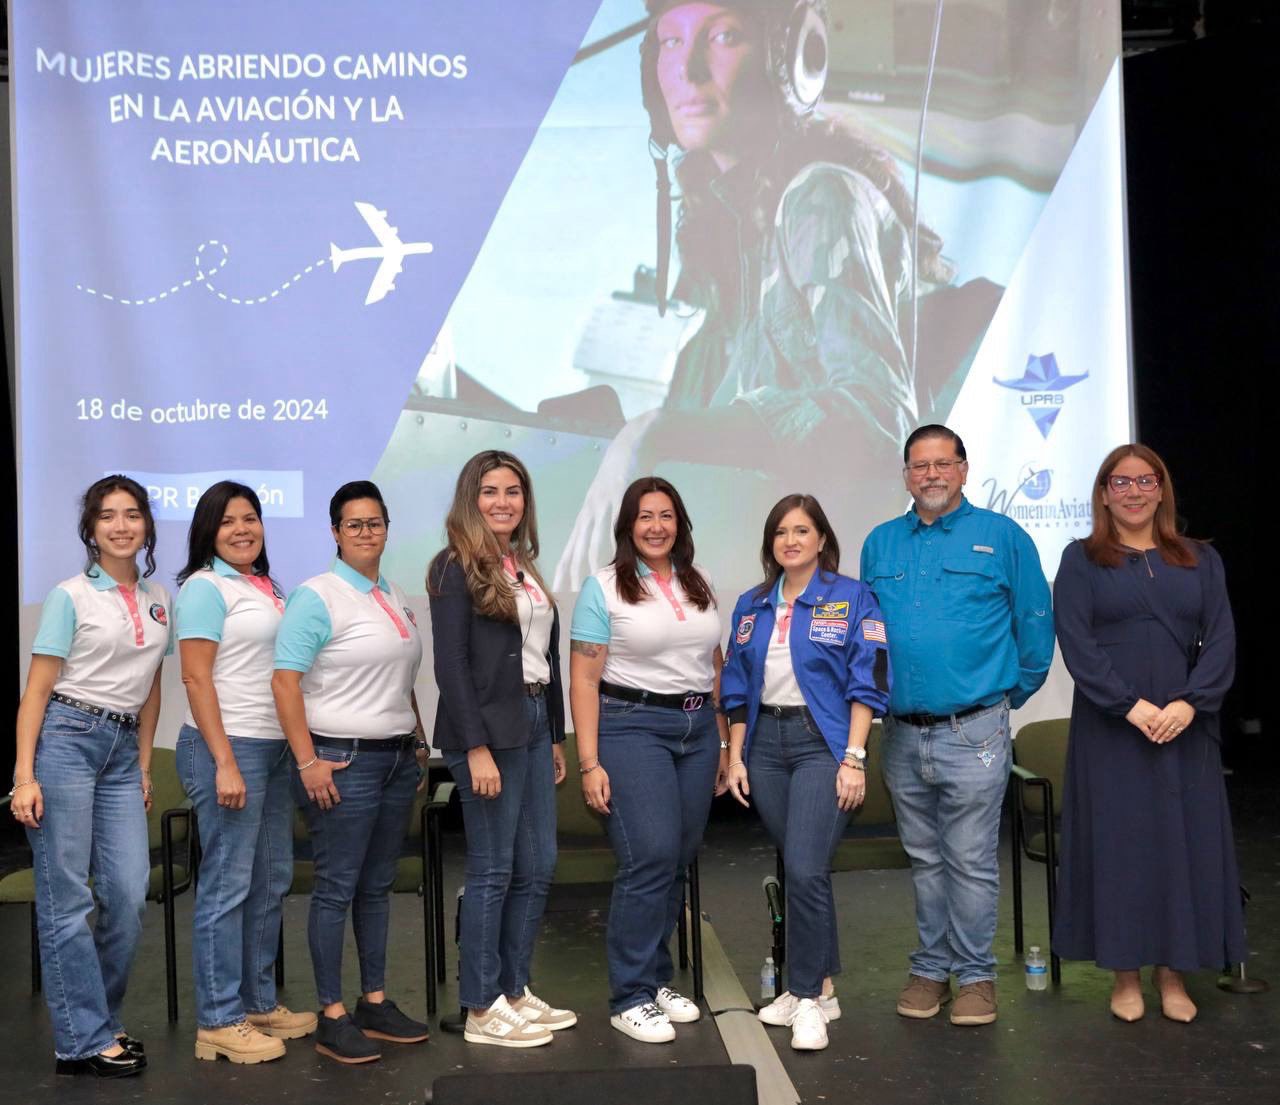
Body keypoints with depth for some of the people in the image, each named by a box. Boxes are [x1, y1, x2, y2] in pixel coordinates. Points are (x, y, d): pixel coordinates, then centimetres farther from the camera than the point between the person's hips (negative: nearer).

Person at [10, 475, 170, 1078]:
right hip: (66, 739, -5)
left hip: (122, 750, 5)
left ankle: (98, 1019, 22)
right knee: (67, 898, 0)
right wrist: (24, 776, -13)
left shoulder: (159, 599, 11)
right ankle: (84, 1040, 9)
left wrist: (144, 765, 14)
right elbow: (37, 689, -7)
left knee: (129, 894, 2)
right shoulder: (71, 596, -4)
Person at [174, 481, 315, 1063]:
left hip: (275, 747, 8)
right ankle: (219, 1020, 8)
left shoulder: (267, 587, 15)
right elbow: (196, 678, -13)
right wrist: (225, 763, -18)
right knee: (227, 885, -2)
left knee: (271, 881, 12)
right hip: (227, 747, -8)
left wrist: (299, 750, 14)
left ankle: (259, 1002, 25)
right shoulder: (204, 587, -6)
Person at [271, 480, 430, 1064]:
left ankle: (375, 1003, 24)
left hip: (397, 758, 7)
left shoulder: (397, 598, 13)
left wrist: (418, 740, 14)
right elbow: (285, 681, -14)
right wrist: (308, 762, -18)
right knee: (337, 888, -1)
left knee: (377, 885, 14)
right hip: (343, 760, -7)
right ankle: (332, 1016, 9)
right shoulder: (317, 596, -9)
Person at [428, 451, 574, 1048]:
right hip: (487, 729, -8)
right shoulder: (456, 567, -8)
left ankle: (514, 989, 24)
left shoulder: (525, 566, 15)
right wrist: (477, 749, -19)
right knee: (493, 870, -1)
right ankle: (481, 1009, 12)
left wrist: (556, 736, 16)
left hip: (534, 723, 8)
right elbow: (450, 664, -14)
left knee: (537, 866, 11)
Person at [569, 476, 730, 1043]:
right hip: (632, 726, -5)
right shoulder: (604, 587, -2)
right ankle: (630, 997, -1)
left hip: (698, 727, 5)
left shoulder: (698, 585, 13)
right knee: (651, 858, -13)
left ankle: (656, 978, 21)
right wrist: (589, 763, -11)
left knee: (680, 861, 6)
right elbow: (584, 680, -6)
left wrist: (724, 742, 14)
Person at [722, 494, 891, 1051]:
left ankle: (807, 996, 2)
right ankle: (818, 984, 24)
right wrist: (736, 756, 8)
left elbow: (867, 683, -7)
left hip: (823, 743, -4)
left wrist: (853, 758, -13)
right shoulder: (751, 606, 11)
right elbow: (737, 687, 14)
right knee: (800, 870, 11)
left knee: (805, 869, -13)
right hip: (765, 743, 5)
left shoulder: (852, 599, -3)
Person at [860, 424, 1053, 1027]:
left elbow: (1035, 626, 3)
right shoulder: (880, 544, 10)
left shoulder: (1003, 537, -1)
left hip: (972, 732, -4)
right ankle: (931, 967, 27)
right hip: (902, 733, 4)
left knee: (971, 861, 2)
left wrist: (1013, 692, 7)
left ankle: (975, 974, 17)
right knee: (925, 859, 14)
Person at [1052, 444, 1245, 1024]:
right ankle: (1125, 974, 13)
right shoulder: (1081, 560, 4)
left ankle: (1173, 973, 18)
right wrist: (1132, 706, -16)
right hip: (1110, 729, -2)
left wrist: (1189, 702, -13)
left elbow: (1221, 639, 2)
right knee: (1117, 841, 1)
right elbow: (1076, 642, -6)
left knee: (1186, 842, 4)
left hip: (1185, 729, 2)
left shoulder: (1201, 559, 11)